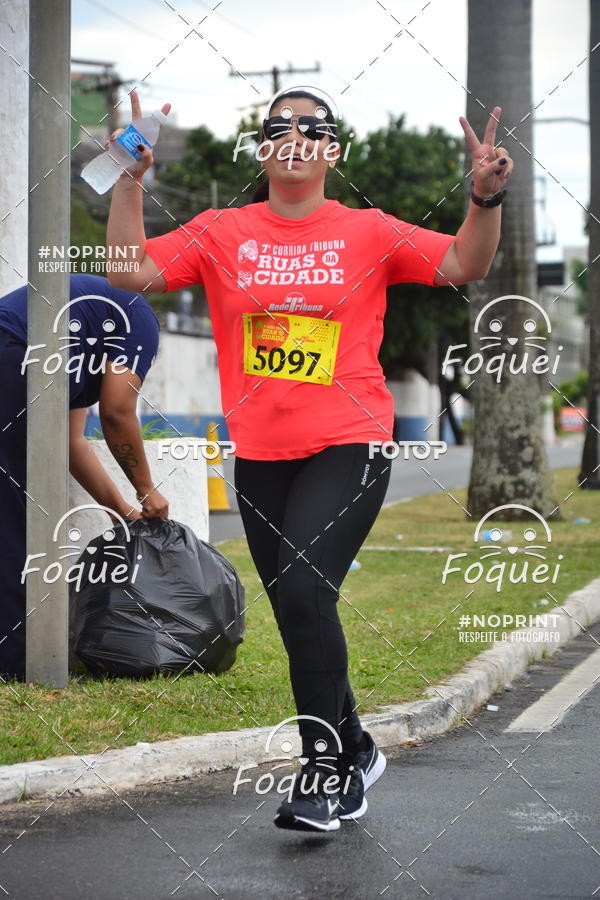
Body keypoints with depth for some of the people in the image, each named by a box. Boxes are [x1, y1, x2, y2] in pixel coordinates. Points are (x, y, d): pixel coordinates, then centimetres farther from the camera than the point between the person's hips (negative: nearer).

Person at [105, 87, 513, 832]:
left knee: (302, 589, -23)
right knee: (301, 621, 12)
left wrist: (485, 197, -16)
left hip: (348, 446, -3)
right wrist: (130, 182, -12)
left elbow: (463, 265, -1)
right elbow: (132, 273, -4)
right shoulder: (221, 233, 4)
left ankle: (326, 765, -10)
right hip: (259, 455, 4)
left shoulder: (367, 232, 2)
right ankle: (356, 751, 33)